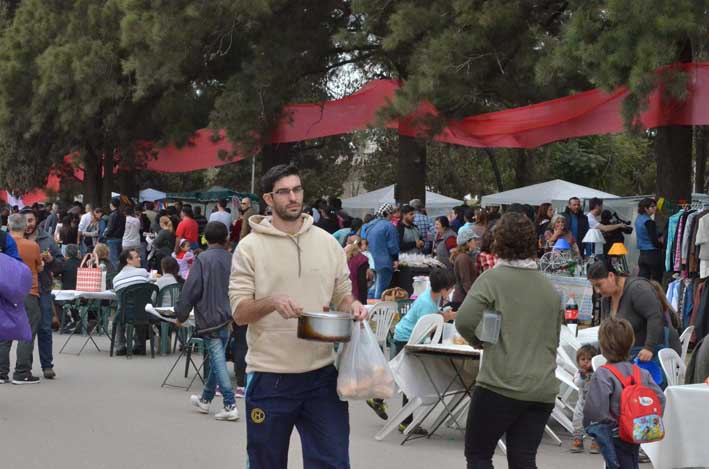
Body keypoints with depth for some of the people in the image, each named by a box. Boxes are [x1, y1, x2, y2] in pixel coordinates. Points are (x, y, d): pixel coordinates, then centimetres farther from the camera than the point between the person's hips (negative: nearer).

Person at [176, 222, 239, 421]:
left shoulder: (203, 260, -11)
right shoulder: (232, 260, 2)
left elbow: (190, 291, -11)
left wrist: (181, 315, -1)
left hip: (209, 318, -5)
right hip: (227, 318, 6)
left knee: (218, 361, -5)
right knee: (216, 359, 18)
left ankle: (230, 405, -11)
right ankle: (205, 399, 33)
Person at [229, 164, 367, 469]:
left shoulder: (328, 243, 8)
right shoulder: (250, 247, -2)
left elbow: (342, 296, 15)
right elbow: (239, 313, -6)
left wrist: (353, 307, -8)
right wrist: (272, 303, -25)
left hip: (322, 375, 2)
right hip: (270, 378, -2)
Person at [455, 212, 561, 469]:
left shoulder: (493, 278, -6)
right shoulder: (550, 288, 13)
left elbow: (464, 320, -17)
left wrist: (479, 340, 2)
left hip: (502, 385, -5)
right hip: (543, 389, 5)